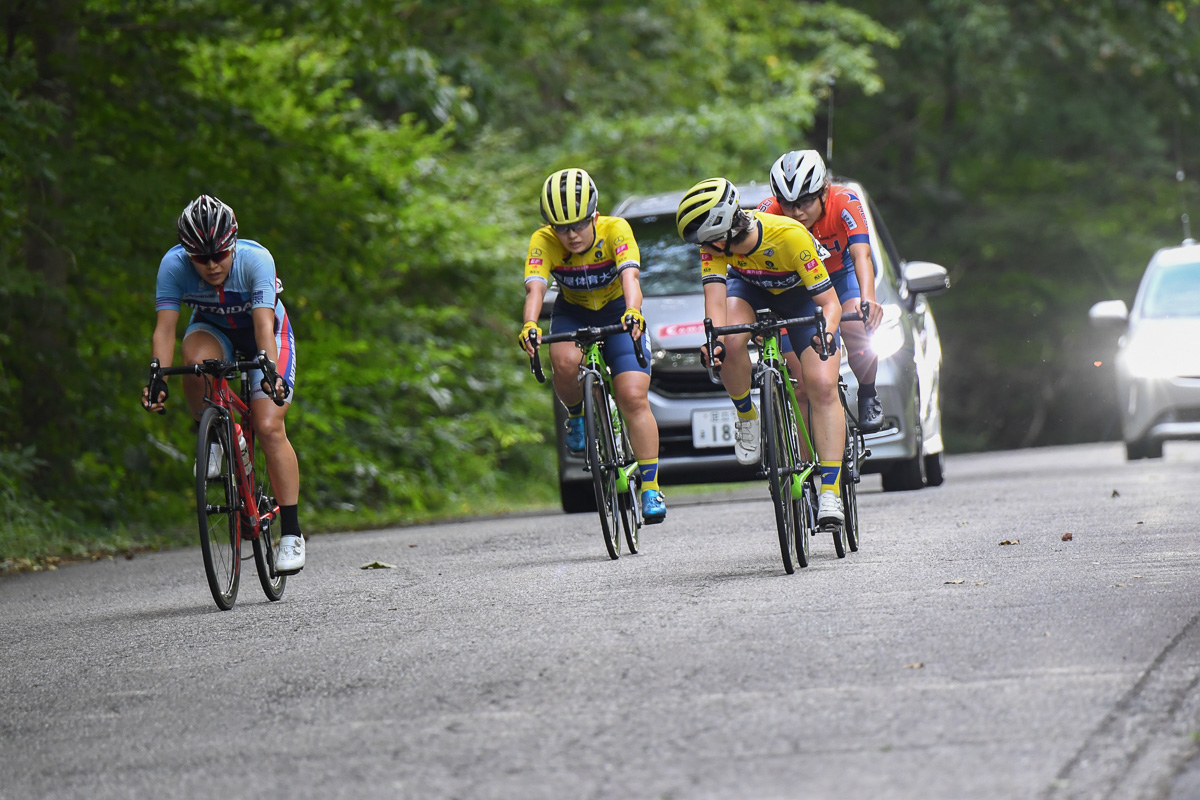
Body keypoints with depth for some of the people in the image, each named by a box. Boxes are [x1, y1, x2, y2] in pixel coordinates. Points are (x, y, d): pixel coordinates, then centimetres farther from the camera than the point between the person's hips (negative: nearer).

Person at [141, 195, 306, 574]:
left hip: (263, 336, -2)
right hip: (214, 331, 2)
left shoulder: (255, 259, -34)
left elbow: (264, 323, -42)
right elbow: (165, 327, -31)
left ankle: (291, 533, -13)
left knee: (269, 427, -18)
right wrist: (158, 377, -46)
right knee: (196, 359, -36)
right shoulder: (174, 265, -28)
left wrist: (270, 370, -58)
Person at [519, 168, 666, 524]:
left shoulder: (615, 230, -29)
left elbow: (630, 276, -43)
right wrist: (530, 326, -59)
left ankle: (651, 489, -11)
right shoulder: (543, 242, -25)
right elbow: (535, 288, -38)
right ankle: (576, 415, -1)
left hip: (618, 312, -1)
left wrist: (633, 312, -63)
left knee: (634, 399, -16)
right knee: (566, 362, -33)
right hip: (573, 314, 1)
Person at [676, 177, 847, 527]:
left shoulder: (790, 236, -39)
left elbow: (830, 302, -34)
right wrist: (715, 338, -56)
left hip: (803, 295, -3)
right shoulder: (716, 241, -29)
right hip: (750, 288, 3)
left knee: (822, 387, -18)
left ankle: (831, 494, -17)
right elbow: (715, 298, -36)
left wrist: (825, 332, -55)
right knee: (731, 343, -31)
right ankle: (746, 418, -3)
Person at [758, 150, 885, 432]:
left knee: (855, 328, -28)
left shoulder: (844, 202, -33)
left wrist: (868, 300, -63)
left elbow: (861, 255, -44)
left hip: (842, 273, -1)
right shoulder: (768, 213, -31)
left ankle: (868, 396, -2)